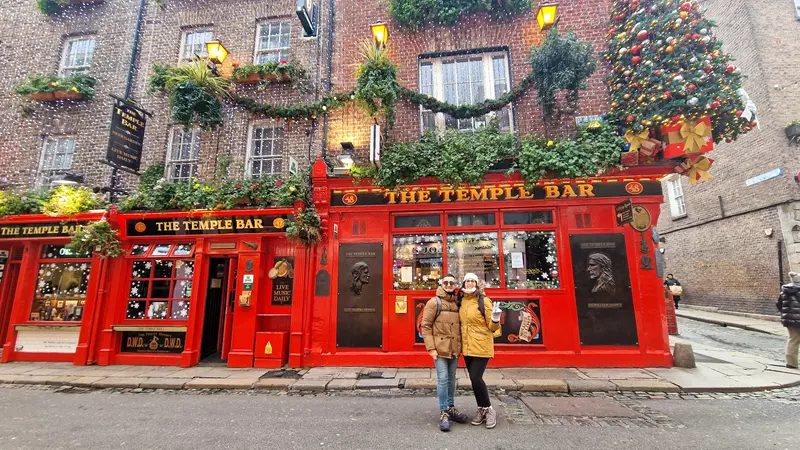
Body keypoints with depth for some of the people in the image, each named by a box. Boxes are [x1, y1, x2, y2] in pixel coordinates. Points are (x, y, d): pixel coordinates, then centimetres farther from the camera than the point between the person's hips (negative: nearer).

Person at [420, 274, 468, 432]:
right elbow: (425, 326, -10)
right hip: (440, 348, -5)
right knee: (442, 379, -3)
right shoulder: (434, 302, -7)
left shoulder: (457, 303, 8)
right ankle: (443, 412, 11)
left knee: (451, 379, 16)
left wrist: (461, 345, 10)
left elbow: (460, 326, 16)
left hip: (454, 349, 5)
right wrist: (431, 348, -14)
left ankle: (450, 408, 31)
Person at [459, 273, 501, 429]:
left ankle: (489, 410, 14)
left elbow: (492, 327, -9)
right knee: (474, 379, 12)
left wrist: (495, 319, -27)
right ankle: (482, 410, 29)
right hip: (467, 346, 6)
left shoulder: (484, 300, -10)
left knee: (476, 378, -8)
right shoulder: (462, 301, 5)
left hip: (481, 346, -5)